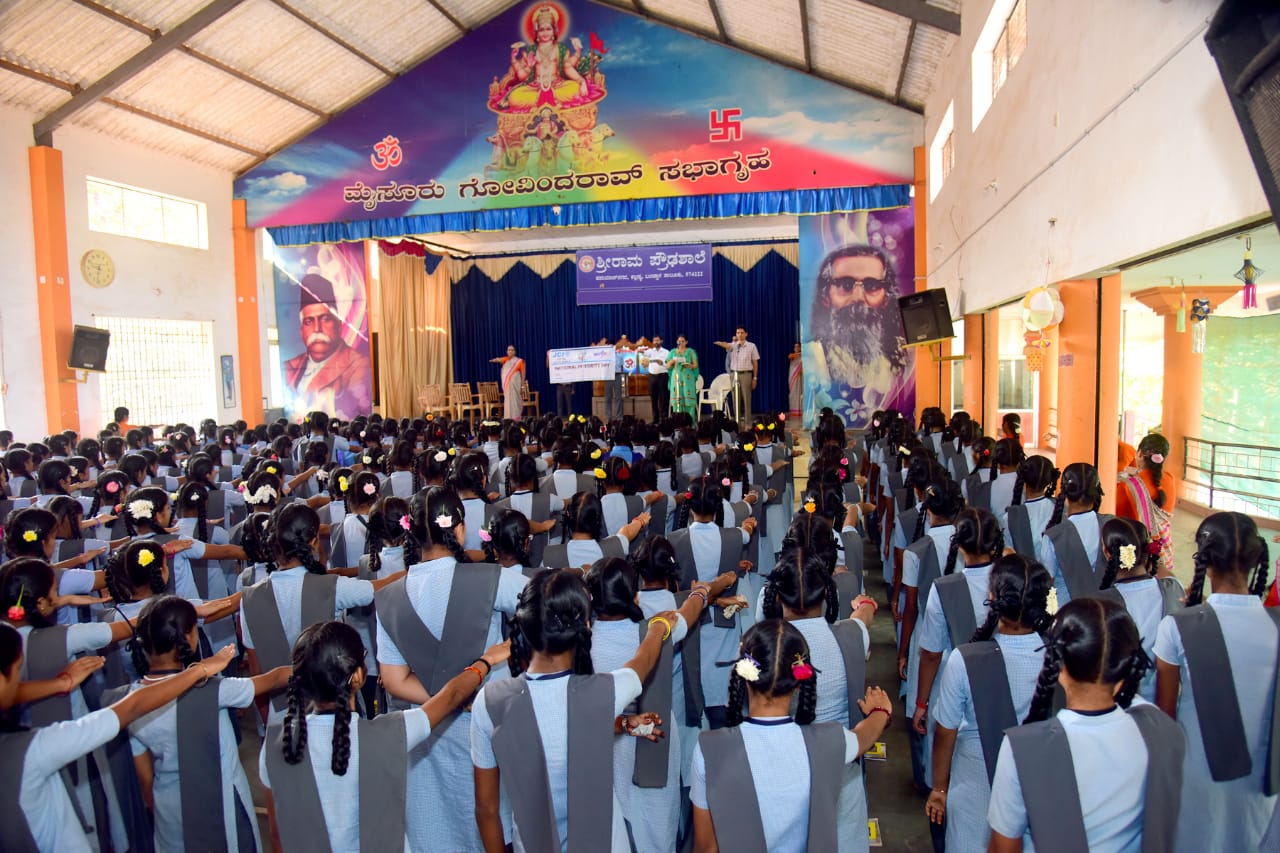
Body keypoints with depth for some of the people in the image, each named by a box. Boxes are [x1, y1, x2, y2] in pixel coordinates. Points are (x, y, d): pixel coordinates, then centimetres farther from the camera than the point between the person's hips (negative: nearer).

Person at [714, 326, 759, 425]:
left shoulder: (751, 346, 3)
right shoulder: (733, 345, 6)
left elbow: (755, 363, 4)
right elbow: (726, 345, -19)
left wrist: (755, 378, 0)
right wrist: (720, 343, -44)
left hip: (746, 374, -2)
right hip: (734, 374, 2)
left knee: (746, 399, -1)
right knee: (735, 400, 5)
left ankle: (747, 422, 4)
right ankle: (737, 421, 12)